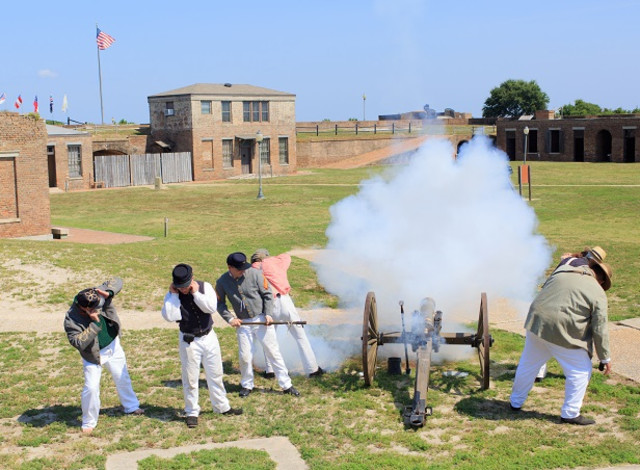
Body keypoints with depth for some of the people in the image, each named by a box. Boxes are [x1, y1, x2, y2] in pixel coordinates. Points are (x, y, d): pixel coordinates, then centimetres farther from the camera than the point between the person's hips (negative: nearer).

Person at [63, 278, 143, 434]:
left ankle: (131, 407, 43)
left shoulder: (98, 295, -21)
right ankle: (89, 423, 13)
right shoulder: (71, 319, -30)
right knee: (91, 388, -8)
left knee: (123, 379, 19)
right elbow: (78, 343, -34)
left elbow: (117, 281, -12)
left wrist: (109, 293, -33)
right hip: (93, 355, -4)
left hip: (113, 347, 5)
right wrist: (94, 324, -39)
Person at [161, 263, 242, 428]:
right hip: (188, 341, -2)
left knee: (215, 374, 14)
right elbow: (169, 316, -24)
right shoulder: (172, 294, -9)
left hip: (208, 336, 2)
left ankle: (222, 406, 29)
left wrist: (196, 293, -24)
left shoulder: (205, 287, -7)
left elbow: (211, 308, -21)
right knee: (190, 378, 4)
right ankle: (192, 412, 19)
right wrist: (174, 295, -22)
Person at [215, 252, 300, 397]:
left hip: (262, 319, -1)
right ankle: (246, 385, 27)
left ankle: (286, 385, 10)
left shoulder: (255, 273, -14)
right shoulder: (222, 282, -8)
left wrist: (268, 314, -13)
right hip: (242, 323, 1)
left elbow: (267, 294, -5)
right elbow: (220, 303, 4)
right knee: (245, 356, 4)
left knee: (273, 352, 2)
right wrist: (230, 318, -8)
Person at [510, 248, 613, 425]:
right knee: (581, 371, 11)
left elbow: (544, 289, 19)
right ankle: (570, 413, 14)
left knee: (528, 364, 22)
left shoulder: (563, 269, 10)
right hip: (563, 333, -6)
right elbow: (600, 330, -5)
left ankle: (516, 402, 37)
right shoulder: (598, 294, -4)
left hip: (536, 321, 6)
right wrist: (605, 358, 4)